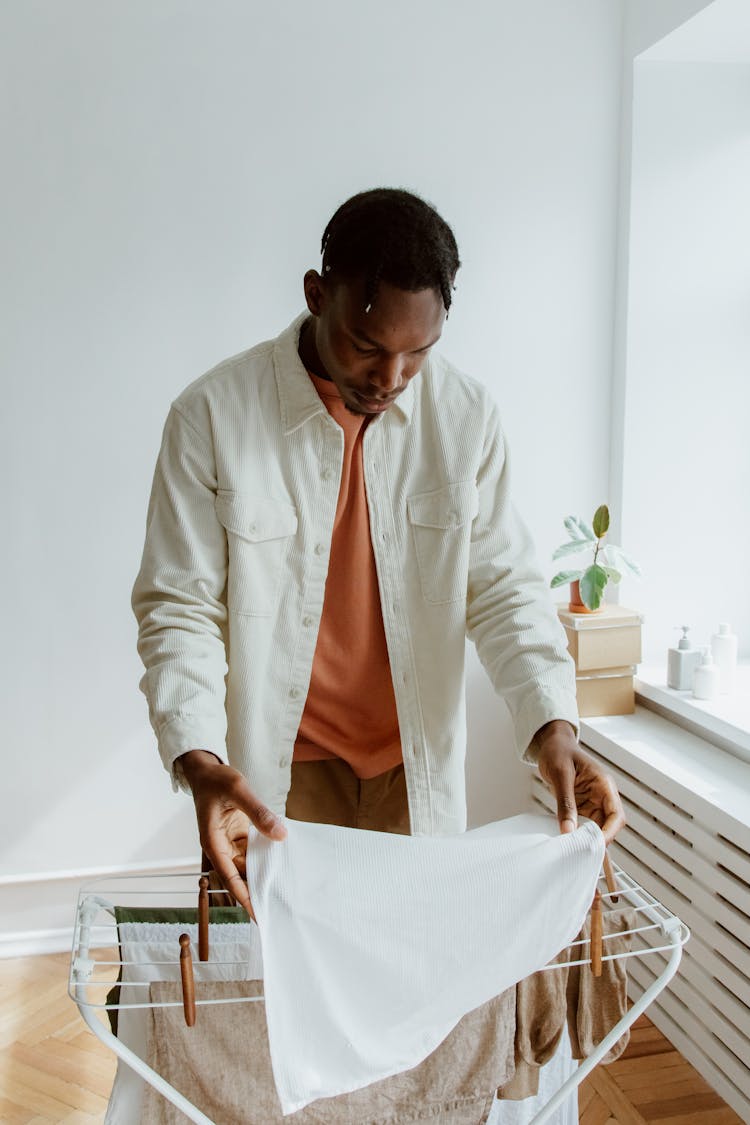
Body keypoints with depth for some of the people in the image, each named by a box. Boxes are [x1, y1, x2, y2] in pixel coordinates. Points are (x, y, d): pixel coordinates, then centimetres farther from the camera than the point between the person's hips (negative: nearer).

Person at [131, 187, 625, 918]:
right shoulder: (212, 415, -14)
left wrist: (552, 726, -17)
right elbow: (177, 608, -11)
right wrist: (199, 762, -25)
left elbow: (503, 586, -3)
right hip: (280, 769, -2)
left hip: (417, 761, 2)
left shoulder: (466, 417, -6)